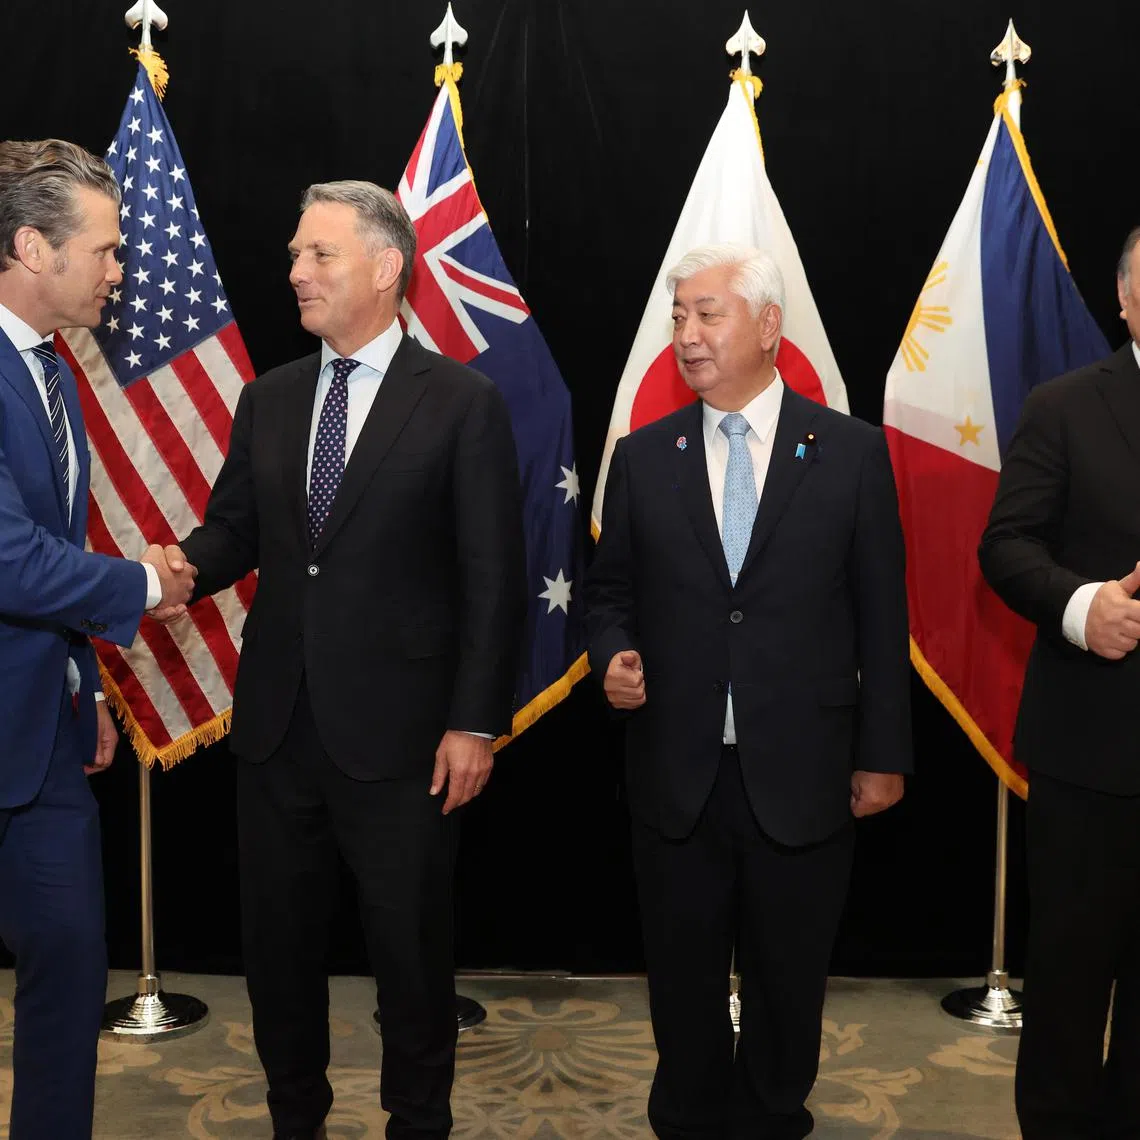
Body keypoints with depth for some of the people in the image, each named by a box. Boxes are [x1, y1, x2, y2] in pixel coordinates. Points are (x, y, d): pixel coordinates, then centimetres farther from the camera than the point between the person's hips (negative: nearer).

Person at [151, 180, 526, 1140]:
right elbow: (234, 530, 11)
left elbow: (493, 578, -8)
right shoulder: (268, 400, 10)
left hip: (397, 730, -5)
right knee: (277, 936, 16)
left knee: (411, 944, 10)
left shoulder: (462, 402, -6)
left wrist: (475, 723, -11)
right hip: (278, 724, 5)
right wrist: (184, 565, -13)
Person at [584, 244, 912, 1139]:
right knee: (685, 981, 15)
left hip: (802, 778, -1)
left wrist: (882, 754, 1)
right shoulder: (643, 457, 3)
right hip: (677, 774, 2)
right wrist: (615, 657, -9)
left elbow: (881, 616, 1)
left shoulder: (852, 452, -2)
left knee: (789, 982, 14)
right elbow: (610, 591, 12)